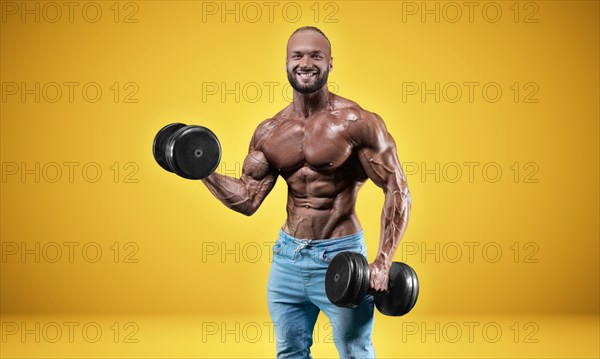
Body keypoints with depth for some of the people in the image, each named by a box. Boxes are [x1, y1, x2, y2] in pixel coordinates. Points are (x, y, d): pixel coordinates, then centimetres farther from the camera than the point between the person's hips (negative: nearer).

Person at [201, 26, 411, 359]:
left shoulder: (356, 122, -12)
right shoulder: (269, 133, 3)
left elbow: (396, 189, -12)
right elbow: (248, 199, 6)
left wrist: (383, 261, -19)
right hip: (286, 256, 5)